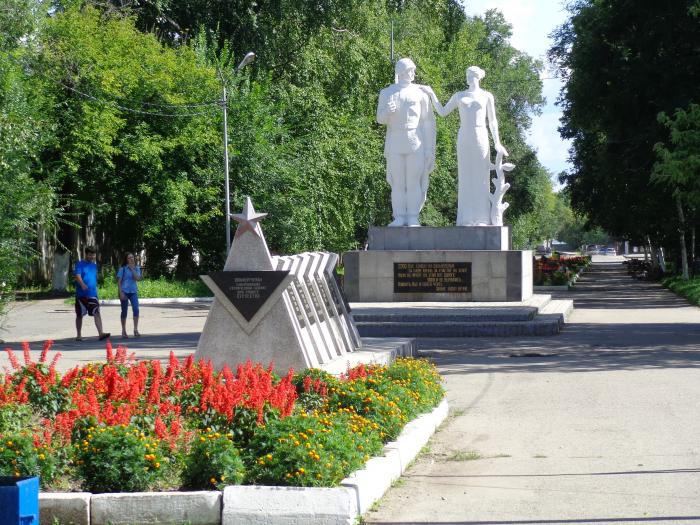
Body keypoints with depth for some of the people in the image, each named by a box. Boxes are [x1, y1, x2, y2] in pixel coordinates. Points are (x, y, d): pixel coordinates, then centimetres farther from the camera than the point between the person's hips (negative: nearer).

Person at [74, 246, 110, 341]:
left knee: (97, 313, -12)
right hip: (81, 294, -3)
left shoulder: (94, 265, 13)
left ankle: (101, 333, -22)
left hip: (92, 294, 3)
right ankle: (79, 335, 19)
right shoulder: (80, 264, -4)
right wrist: (82, 284, -38)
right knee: (79, 315, 7)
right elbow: (77, 276, -20)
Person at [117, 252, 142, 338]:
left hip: (133, 292, 2)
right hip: (124, 292, -2)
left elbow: (138, 278, -9)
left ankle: (135, 330, -10)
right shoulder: (123, 269, -2)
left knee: (136, 309, -12)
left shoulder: (136, 268, 7)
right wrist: (121, 292, -12)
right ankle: (123, 331, 13)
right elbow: (119, 281, -4)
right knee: (124, 311, 3)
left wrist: (132, 269, -13)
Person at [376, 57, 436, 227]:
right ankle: (399, 218, 3)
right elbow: (380, 119, 7)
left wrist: (430, 148, -2)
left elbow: (428, 121, 5)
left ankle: (413, 218, -2)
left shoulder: (420, 92, 7)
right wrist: (387, 111, -17)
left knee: (414, 181, -4)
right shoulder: (386, 93, 12)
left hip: (416, 142, -2)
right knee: (397, 181, 1)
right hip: (395, 142, 2)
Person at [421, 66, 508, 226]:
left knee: (481, 178, -4)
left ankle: (481, 219, -2)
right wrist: (431, 94, 4)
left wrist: (497, 143, -4)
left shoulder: (487, 96, 6)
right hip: (464, 140, 2)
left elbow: (492, 121, 6)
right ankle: (466, 220, 0)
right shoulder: (459, 96, 12)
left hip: (481, 139, -2)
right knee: (466, 178, -1)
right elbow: (442, 112, 12)